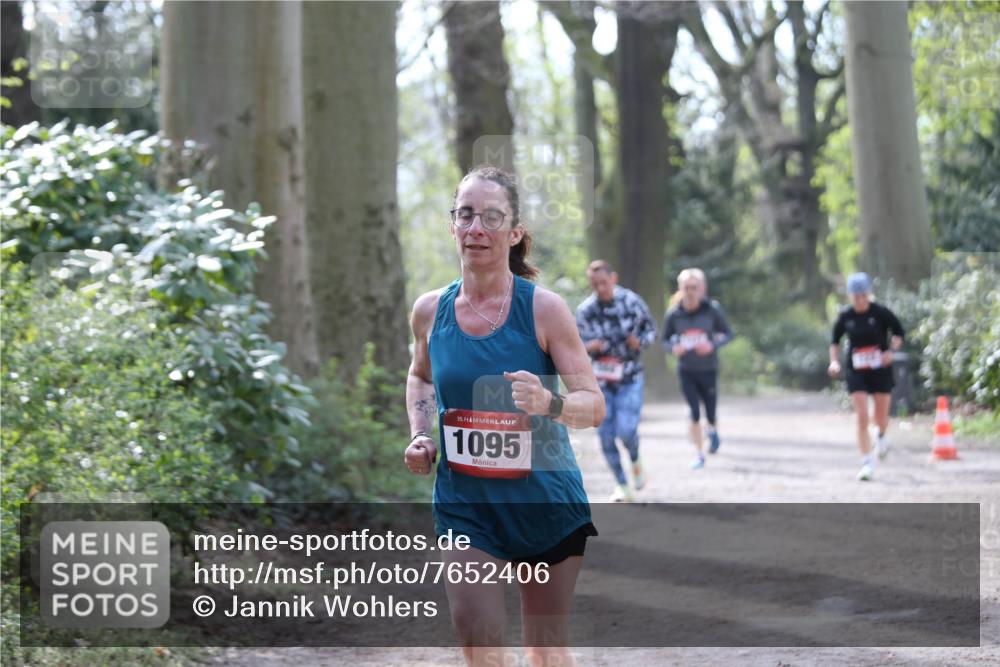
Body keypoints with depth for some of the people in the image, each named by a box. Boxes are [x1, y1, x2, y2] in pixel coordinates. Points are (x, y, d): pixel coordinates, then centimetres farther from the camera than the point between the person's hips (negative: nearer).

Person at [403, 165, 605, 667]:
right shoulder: (429, 310, -2)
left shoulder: (544, 309, -12)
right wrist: (420, 436, 3)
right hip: (465, 503, 2)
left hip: (545, 500, -2)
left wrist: (549, 403, -32)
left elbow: (595, 404, -11)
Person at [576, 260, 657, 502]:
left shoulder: (632, 302, -7)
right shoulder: (585, 310, -5)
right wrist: (588, 347, -18)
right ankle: (621, 485, 16)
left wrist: (640, 342, -16)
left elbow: (651, 329, 5)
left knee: (626, 430, -15)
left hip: (629, 378, -2)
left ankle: (635, 462, 18)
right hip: (600, 380, 2)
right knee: (606, 435, 0)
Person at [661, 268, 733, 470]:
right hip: (686, 371, 0)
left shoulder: (712, 309, -11)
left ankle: (713, 430, 43)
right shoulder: (674, 314, -9)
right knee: (694, 414, -8)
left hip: (708, 369, 0)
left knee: (710, 414, 5)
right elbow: (665, 340, 3)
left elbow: (727, 334, -1)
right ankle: (698, 454, 8)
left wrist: (713, 344, -21)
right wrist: (673, 348, -20)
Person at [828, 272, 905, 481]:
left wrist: (892, 350, -16)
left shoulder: (881, 312, -9)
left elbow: (898, 332, 2)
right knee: (862, 417, -11)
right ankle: (867, 463, -8)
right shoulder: (845, 315, -2)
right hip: (856, 372, 1)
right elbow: (835, 340, 12)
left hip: (881, 370, -1)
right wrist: (834, 361, -2)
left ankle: (881, 437, 45)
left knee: (881, 417, 7)